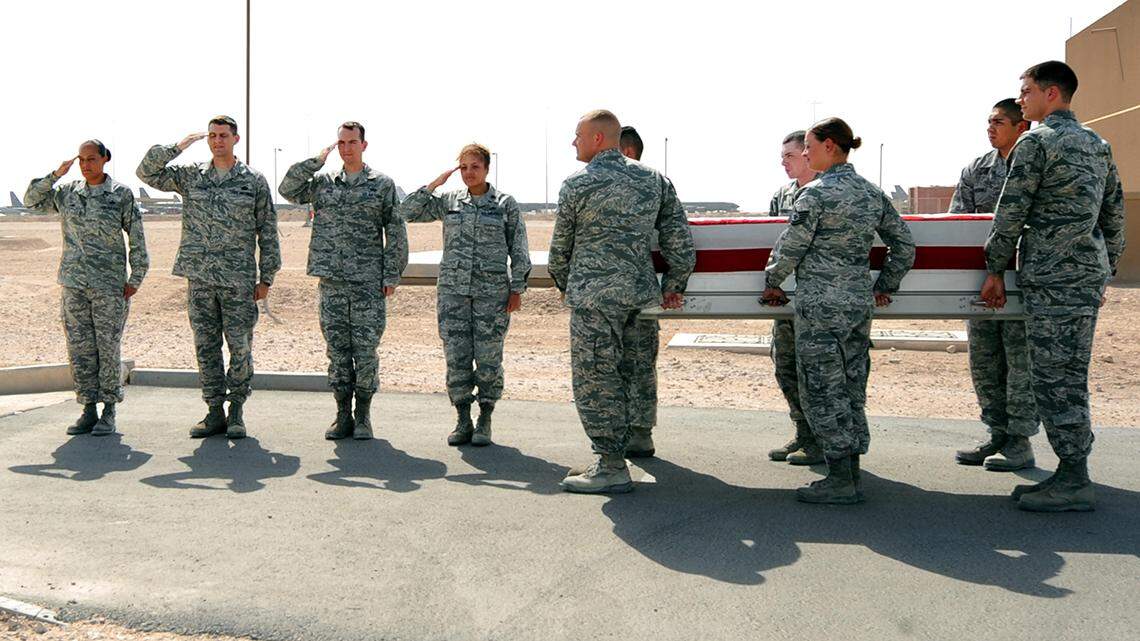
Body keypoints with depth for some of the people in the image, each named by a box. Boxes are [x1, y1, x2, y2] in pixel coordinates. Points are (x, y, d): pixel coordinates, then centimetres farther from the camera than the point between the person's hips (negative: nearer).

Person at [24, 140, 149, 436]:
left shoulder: (121, 194, -1)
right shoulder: (67, 193, 10)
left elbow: (137, 239, -1)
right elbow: (32, 201, 13)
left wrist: (135, 278, -4)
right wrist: (56, 175, 2)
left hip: (110, 285, -4)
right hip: (74, 284, 4)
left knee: (108, 348, -1)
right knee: (79, 348, 5)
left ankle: (109, 411, 9)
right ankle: (89, 410, 13)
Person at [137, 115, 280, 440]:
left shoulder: (254, 181, 3)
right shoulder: (190, 176, 10)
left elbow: (268, 232, 5)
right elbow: (146, 172, 6)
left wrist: (266, 277, 2)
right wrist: (177, 147, -3)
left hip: (238, 279, -3)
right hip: (199, 278, 3)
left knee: (241, 347, -2)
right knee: (206, 347, 7)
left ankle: (236, 410, 13)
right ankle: (215, 412, 16)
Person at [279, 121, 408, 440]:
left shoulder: (382, 184, 4)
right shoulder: (323, 183, 13)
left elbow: (396, 232, 2)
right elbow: (287, 189, 2)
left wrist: (392, 274, -4)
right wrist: (316, 161, -1)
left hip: (369, 283, -3)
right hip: (331, 282, 3)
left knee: (365, 350, 0)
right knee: (337, 350, 6)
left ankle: (363, 417, 11)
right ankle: (343, 416, 15)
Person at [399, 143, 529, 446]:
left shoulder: (505, 204, 3)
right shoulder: (448, 200, 9)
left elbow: (519, 250, 4)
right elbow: (409, 212, 5)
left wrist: (517, 289, -2)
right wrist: (436, 183, -2)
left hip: (492, 292, -2)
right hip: (453, 290, 2)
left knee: (488, 358, 0)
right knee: (456, 357, 1)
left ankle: (485, 422, 13)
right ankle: (463, 422, 13)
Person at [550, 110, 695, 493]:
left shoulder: (578, 183, -4)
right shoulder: (653, 179, 10)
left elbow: (560, 245, 6)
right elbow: (679, 238, 8)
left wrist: (563, 286, 22)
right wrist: (674, 285, 17)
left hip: (595, 293, -7)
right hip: (638, 292, 7)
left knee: (594, 380, -2)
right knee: (618, 378, 13)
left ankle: (612, 469, 0)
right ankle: (613, 460, 20)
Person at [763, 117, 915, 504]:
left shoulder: (816, 193, -11)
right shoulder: (873, 193, 10)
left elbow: (790, 247, -8)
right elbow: (904, 245, 14)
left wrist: (772, 283, 8)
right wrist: (885, 286, 23)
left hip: (821, 305, -8)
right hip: (860, 302, 8)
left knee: (822, 389, -1)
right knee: (852, 386, 12)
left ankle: (840, 482, 1)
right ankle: (851, 474, 20)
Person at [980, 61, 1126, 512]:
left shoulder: (1035, 141, -7)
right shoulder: (1097, 144, 18)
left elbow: (1010, 214, -9)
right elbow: (1114, 215, 20)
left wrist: (996, 271, -1)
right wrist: (1103, 273, 25)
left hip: (1052, 278, -9)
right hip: (1088, 275, 9)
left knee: (1055, 379, -5)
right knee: (1068, 377, 12)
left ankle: (1073, 484, -2)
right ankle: (1072, 474, 17)